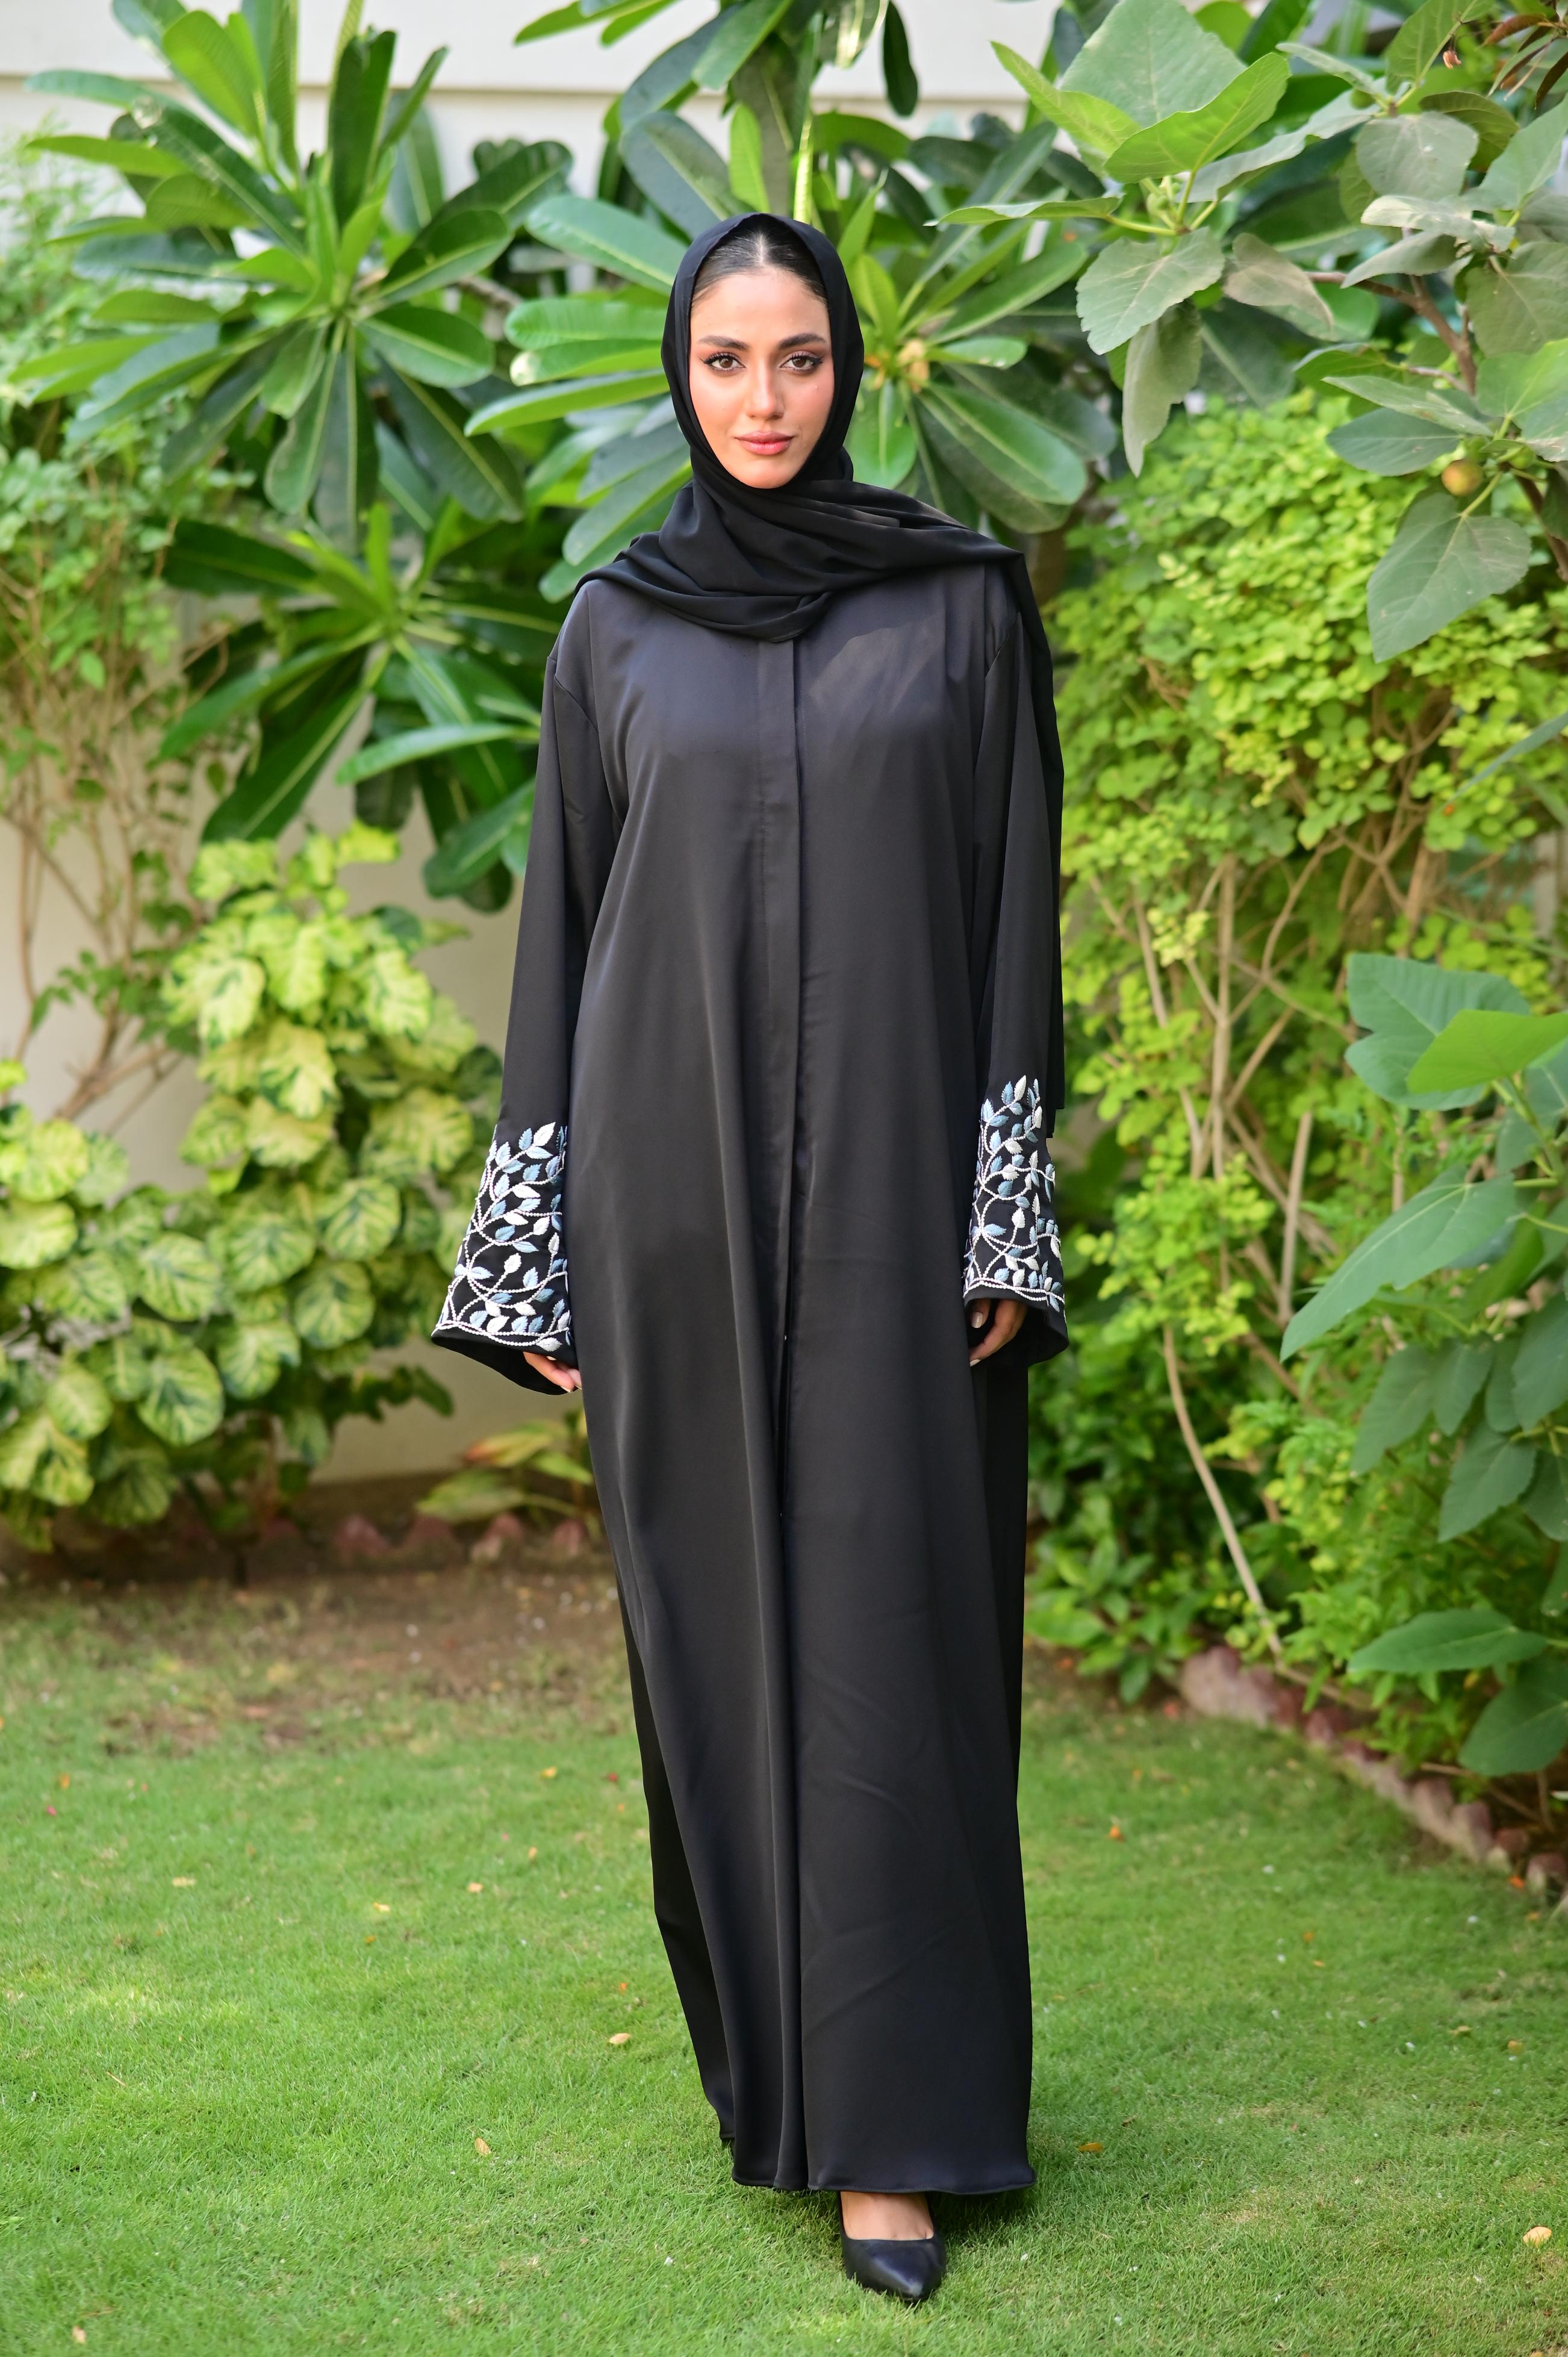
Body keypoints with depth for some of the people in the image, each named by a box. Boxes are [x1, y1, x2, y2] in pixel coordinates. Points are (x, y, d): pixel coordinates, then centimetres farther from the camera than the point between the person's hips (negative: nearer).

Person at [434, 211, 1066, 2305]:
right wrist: (537, 1246, 2)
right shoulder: (617, 628, 9)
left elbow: (1016, 910, 2)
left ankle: (892, 2126, 1)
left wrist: (1006, 1217, -7)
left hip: (892, 1180, -2)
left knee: (889, 1626, -4)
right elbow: (566, 925, 8)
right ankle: (768, 2039, 24)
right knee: (716, 1621, 7)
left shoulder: (965, 602, 5)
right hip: (675, 1179, 2)